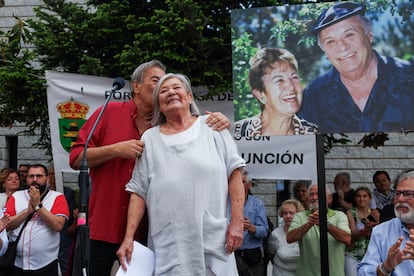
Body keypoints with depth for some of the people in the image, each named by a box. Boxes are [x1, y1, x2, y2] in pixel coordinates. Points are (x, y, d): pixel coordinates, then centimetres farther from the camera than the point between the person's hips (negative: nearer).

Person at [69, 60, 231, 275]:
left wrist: (218, 125, -13)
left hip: (146, 232, 2)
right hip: (102, 228, -2)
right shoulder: (110, 112, 0)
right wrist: (116, 149, -16)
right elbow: (76, 158, -1)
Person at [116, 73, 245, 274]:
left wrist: (237, 222, -6)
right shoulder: (150, 138, 8)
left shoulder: (212, 126, 4)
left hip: (214, 241, 0)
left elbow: (234, 173, 1)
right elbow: (138, 191, 6)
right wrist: (128, 237, -1)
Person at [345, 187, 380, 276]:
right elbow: (352, 234, -14)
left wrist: (376, 221, -15)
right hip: (352, 255, -3)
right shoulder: (350, 213, -4)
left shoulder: (374, 213, 5)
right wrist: (364, 231, -34)